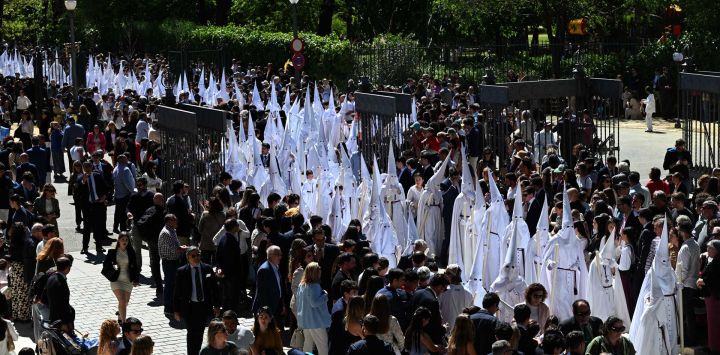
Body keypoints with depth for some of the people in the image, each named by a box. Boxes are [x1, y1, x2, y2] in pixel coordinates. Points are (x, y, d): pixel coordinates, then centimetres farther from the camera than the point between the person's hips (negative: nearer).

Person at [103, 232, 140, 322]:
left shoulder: (131, 252, 0)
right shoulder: (112, 252, -5)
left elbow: (135, 267, 7)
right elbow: (105, 264, 0)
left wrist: (136, 280, 3)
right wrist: (112, 266, -21)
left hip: (128, 281, 3)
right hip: (116, 280, -3)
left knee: (125, 302, 13)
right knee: (122, 301, -16)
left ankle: (120, 317, 41)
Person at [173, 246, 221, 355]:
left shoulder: (208, 269, 1)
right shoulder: (181, 271, -5)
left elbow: (214, 288, 7)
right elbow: (177, 293, -2)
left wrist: (216, 305, 5)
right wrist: (177, 310, -3)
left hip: (204, 306, 2)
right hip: (189, 307, -2)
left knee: (200, 333, 10)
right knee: (192, 333, -3)